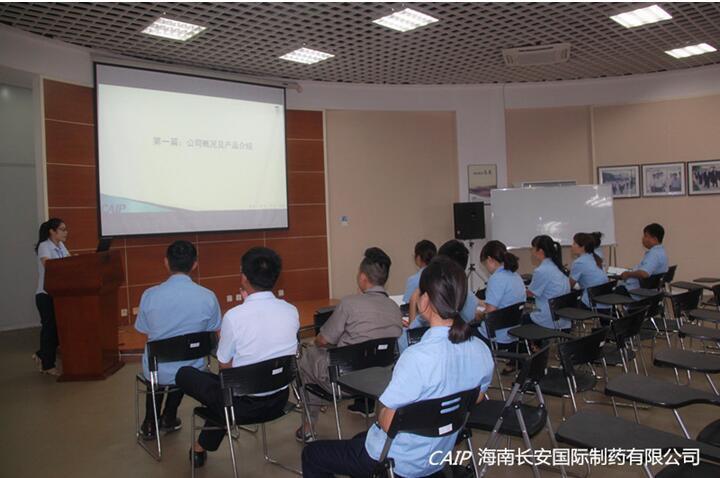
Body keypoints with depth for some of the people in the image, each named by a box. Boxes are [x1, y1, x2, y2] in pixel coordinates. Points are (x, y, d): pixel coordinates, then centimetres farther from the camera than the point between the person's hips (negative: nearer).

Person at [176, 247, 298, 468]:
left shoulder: (234, 316, -22)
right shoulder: (292, 311, -8)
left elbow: (225, 367, -8)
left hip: (243, 405, -5)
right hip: (279, 400, 5)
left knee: (184, 374, 17)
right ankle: (204, 446, 43)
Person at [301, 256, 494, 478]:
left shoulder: (419, 357, -34)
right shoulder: (483, 352, -11)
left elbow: (387, 423, -24)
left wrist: (380, 415, -4)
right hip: (438, 457, 7)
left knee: (312, 454, 15)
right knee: (358, 441, 33)